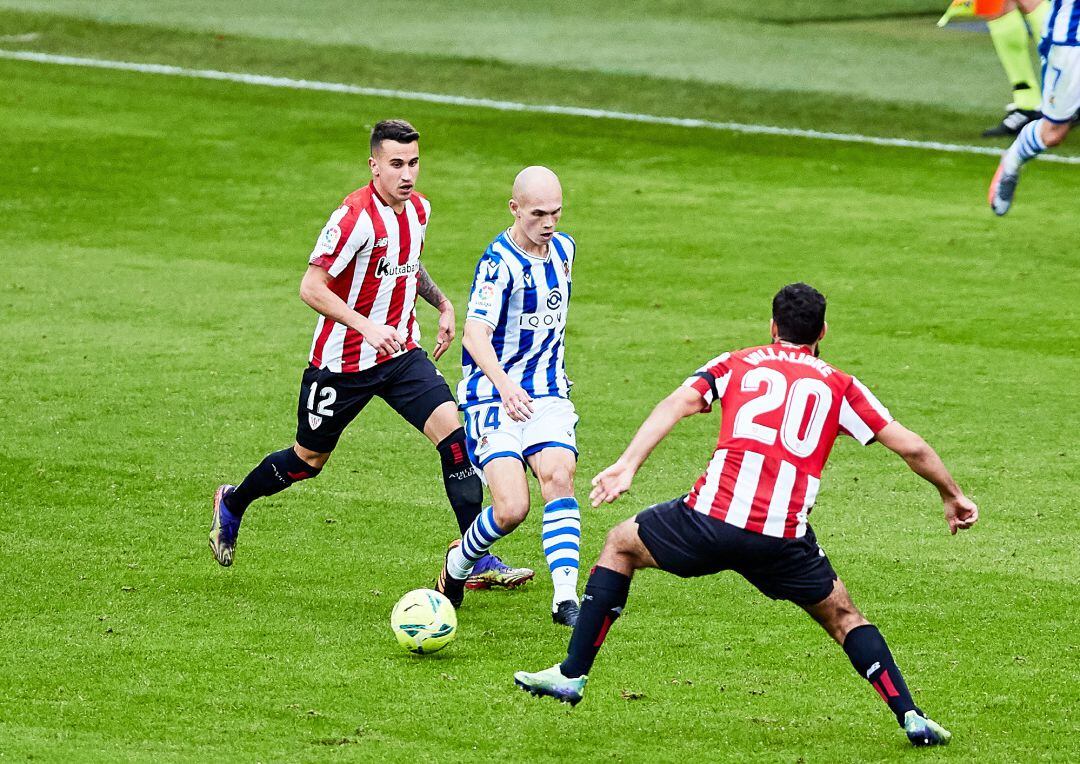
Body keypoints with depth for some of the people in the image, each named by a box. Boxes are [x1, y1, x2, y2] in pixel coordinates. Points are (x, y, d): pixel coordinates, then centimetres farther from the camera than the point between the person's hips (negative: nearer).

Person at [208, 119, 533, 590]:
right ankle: (232, 504, 41)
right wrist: (367, 327, -33)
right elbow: (311, 288, -24)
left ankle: (478, 559, -13)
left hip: (402, 353, 6)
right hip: (343, 362, -6)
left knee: (452, 428, -14)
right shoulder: (356, 216, -23)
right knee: (309, 459, 11)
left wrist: (442, 303, 11)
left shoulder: (418, 209, 2)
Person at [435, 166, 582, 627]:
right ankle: (458, 563, 15)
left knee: (558, 476, -22)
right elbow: (476, 333, -30)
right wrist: (505, 384, -47)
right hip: (494, 397, -5)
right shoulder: (499, 262, -17)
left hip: (549, 394, 5)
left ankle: (565, 599, -25)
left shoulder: (564, 248, 7)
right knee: (511, 508, -16)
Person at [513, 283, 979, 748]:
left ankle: (571, 675, 22)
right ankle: (910, 716, 11)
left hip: (712, 518, -1)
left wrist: (627, 466, -7)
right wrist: (952, 495, 31)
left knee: (621, 545, 25)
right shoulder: (839, 386, 18)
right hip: (785, 539, 1)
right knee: (842, 617, 23)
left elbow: (677, 404, 1)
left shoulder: (737, 364, 17)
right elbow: (911, 448, 16)